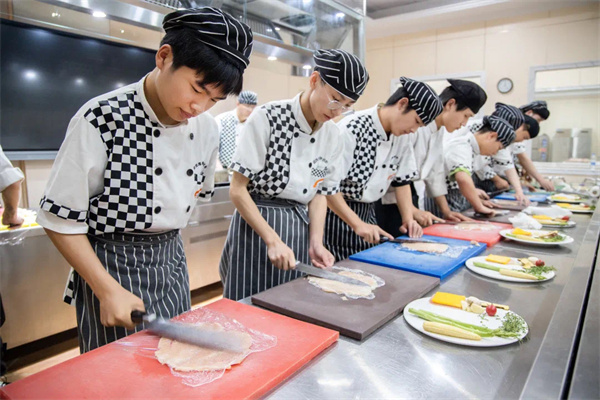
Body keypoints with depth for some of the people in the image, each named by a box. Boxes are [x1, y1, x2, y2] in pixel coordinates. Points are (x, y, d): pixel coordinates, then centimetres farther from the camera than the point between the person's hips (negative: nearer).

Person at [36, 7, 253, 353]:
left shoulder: (207, 130, -3)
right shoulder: (103, 119, -20)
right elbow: (60, 220, -14)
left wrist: (161, 239, 9)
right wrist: (108, 290, -16)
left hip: (172, 263, 5)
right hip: (111, 267, -5)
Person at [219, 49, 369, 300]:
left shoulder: (333, 136, 2)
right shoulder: (268, 118, -14)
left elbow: (320, 193, 9)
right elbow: (238, 189, -13)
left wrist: (316, 241, -5)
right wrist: (273, 240, -16)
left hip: (299, 229, 5)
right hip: (255, 225, -4)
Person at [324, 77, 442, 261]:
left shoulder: (401, 137, 2)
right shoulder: (351, 129, -22)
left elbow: (401, 180, 11)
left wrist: (408, 218, -1)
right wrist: (357, 224, -24)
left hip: (367, 213, 7)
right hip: (338, 212, -7)